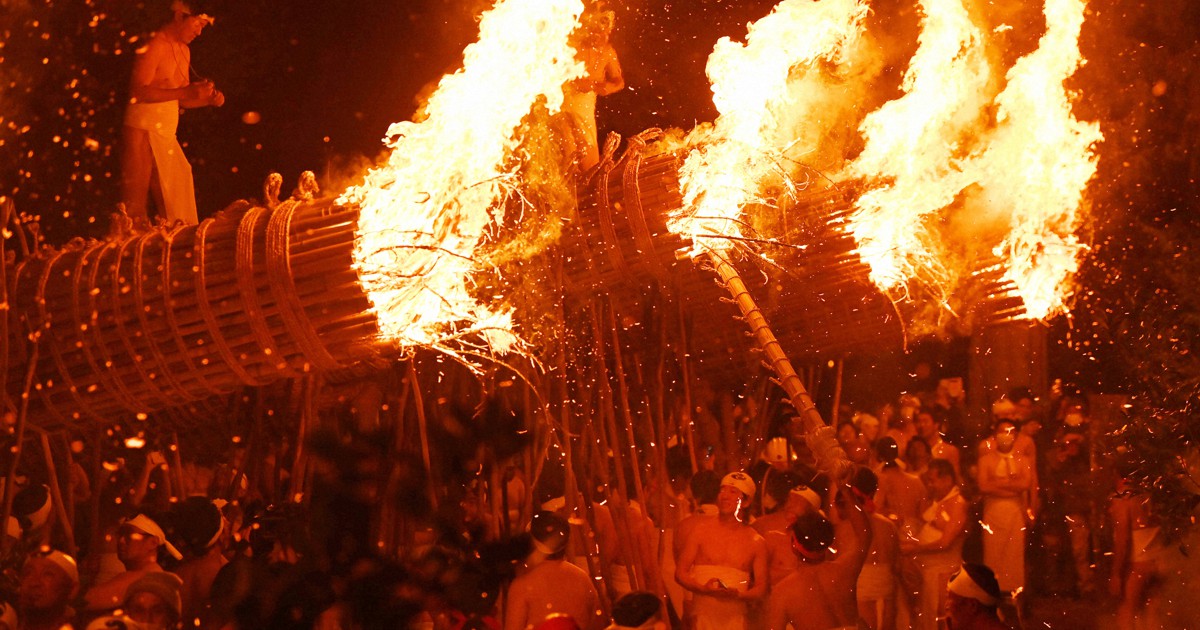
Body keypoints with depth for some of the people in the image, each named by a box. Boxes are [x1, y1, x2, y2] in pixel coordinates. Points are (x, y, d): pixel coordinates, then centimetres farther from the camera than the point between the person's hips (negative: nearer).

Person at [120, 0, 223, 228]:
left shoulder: (183, 50, 17)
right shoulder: (154, 45, -10)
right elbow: (138, 91, -20)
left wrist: (208, 99, 3)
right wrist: (185, 91, -24)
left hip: (166, 136, 8)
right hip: (142, 132, -8)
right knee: (136, 202, -7)